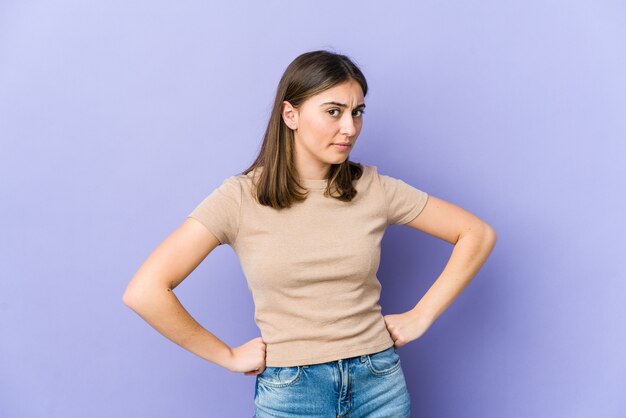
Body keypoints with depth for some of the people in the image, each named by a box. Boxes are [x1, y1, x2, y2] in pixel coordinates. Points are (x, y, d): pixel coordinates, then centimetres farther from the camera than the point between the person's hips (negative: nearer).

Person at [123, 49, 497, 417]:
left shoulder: (374, 189, -5)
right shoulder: (241, 198, -11)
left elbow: (478, 234, 3)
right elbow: (145, 291, -16)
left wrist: (422, 317, -2)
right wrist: (228, 356, -10)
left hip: (379, 383, 2)